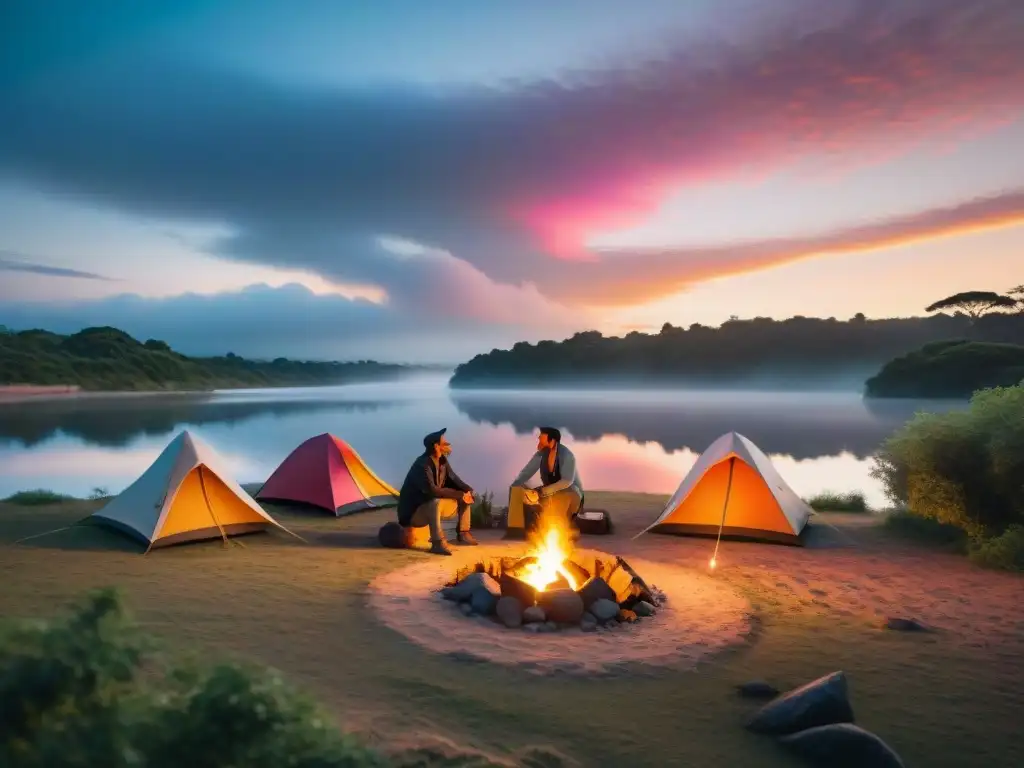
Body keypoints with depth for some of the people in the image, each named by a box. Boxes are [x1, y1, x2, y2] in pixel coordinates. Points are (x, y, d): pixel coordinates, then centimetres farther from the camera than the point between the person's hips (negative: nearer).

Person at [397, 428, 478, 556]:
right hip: (414, 512, -9)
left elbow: (453, 479, 9)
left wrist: (467, 490, -11)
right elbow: (432, 491, -35)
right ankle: (437, 543, -36)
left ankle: (463, 534, 13)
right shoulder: (422, 465, -26)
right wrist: (459, 494, -31)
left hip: (433, 507, 9)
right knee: (436, 502, -40)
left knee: (466, 496, 6)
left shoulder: (442, 460, 0)